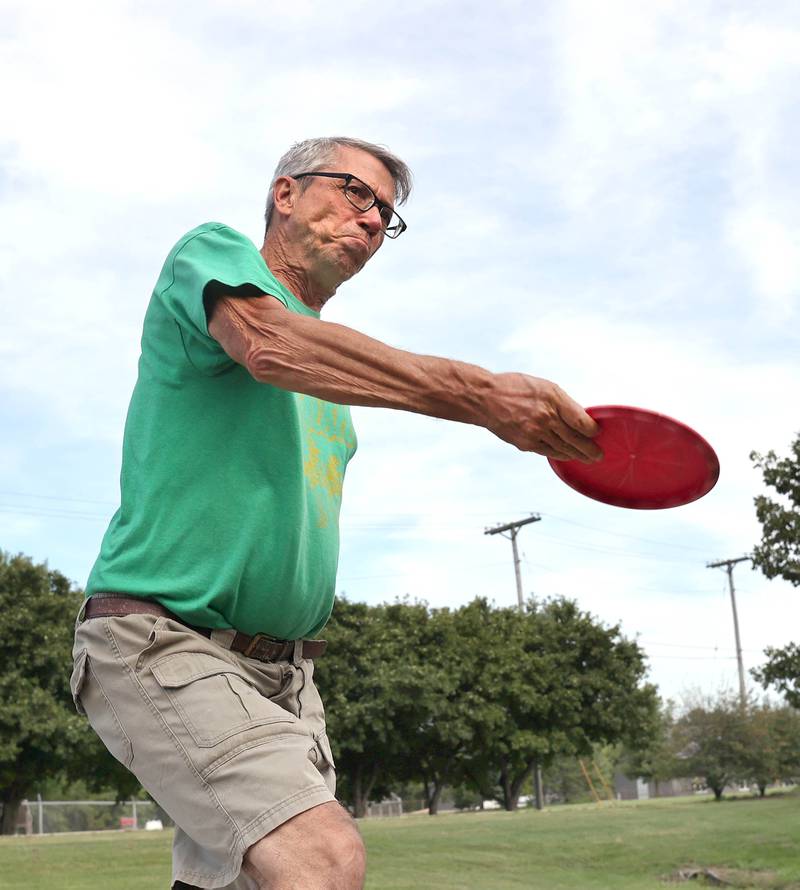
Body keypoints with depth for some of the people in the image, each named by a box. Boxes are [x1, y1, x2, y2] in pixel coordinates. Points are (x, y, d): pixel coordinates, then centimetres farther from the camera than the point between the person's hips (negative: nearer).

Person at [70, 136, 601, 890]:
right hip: (163, 640, -8)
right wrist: (479, 394, -35)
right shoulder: (211, 252, -1)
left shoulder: (330, 371, 22)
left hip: (283, 672, 8)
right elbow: (272, 344, -25)